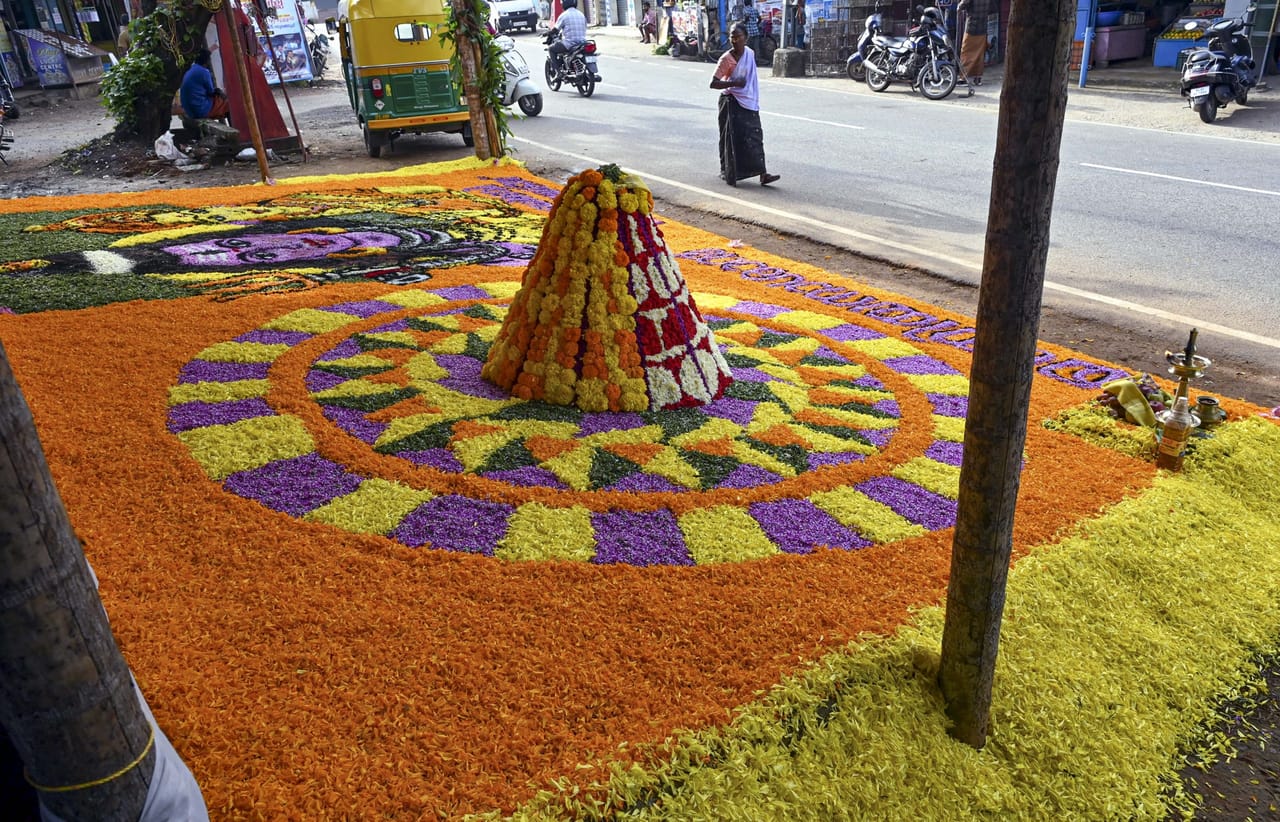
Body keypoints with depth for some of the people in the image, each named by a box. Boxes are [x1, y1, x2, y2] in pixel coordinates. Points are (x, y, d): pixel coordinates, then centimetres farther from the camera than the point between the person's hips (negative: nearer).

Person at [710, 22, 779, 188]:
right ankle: (729, 173, 16)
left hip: (749, 102, 5)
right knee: (733, 139, 0)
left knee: (755, 137, -1)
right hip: (732, 103, -5)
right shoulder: (726, 59, -14)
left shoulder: (750, 53, 3)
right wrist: (734, 83, -23)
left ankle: (762, 174, -4)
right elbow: (713, 83, -17)